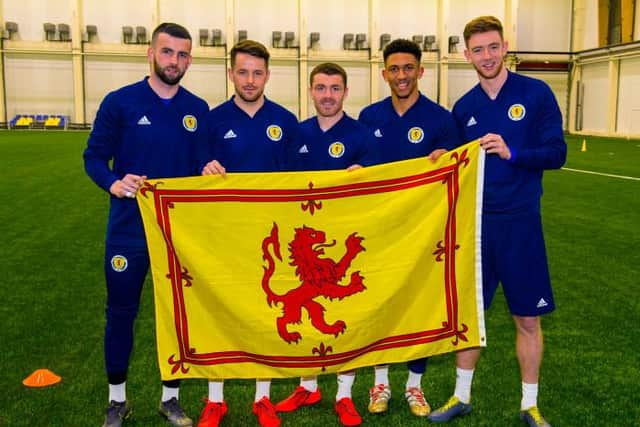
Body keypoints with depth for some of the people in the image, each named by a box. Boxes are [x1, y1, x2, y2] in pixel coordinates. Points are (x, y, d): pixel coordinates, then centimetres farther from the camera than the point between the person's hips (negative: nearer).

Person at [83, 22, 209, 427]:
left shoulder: (198, 109, 4)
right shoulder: (120, 102, -5)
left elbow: (203, 167, 7)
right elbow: (94, 157, -5)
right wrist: (114, 184, -24)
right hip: (129, 229, -2)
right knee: (121, 312, 9)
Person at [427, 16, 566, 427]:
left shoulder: (536, 94, -4)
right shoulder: (464, 107, 6)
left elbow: (556, 154, -8)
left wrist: (511, 153, -22)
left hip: (520, 222, -3)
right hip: (475, 222, 3)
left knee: (528, 318, 7)